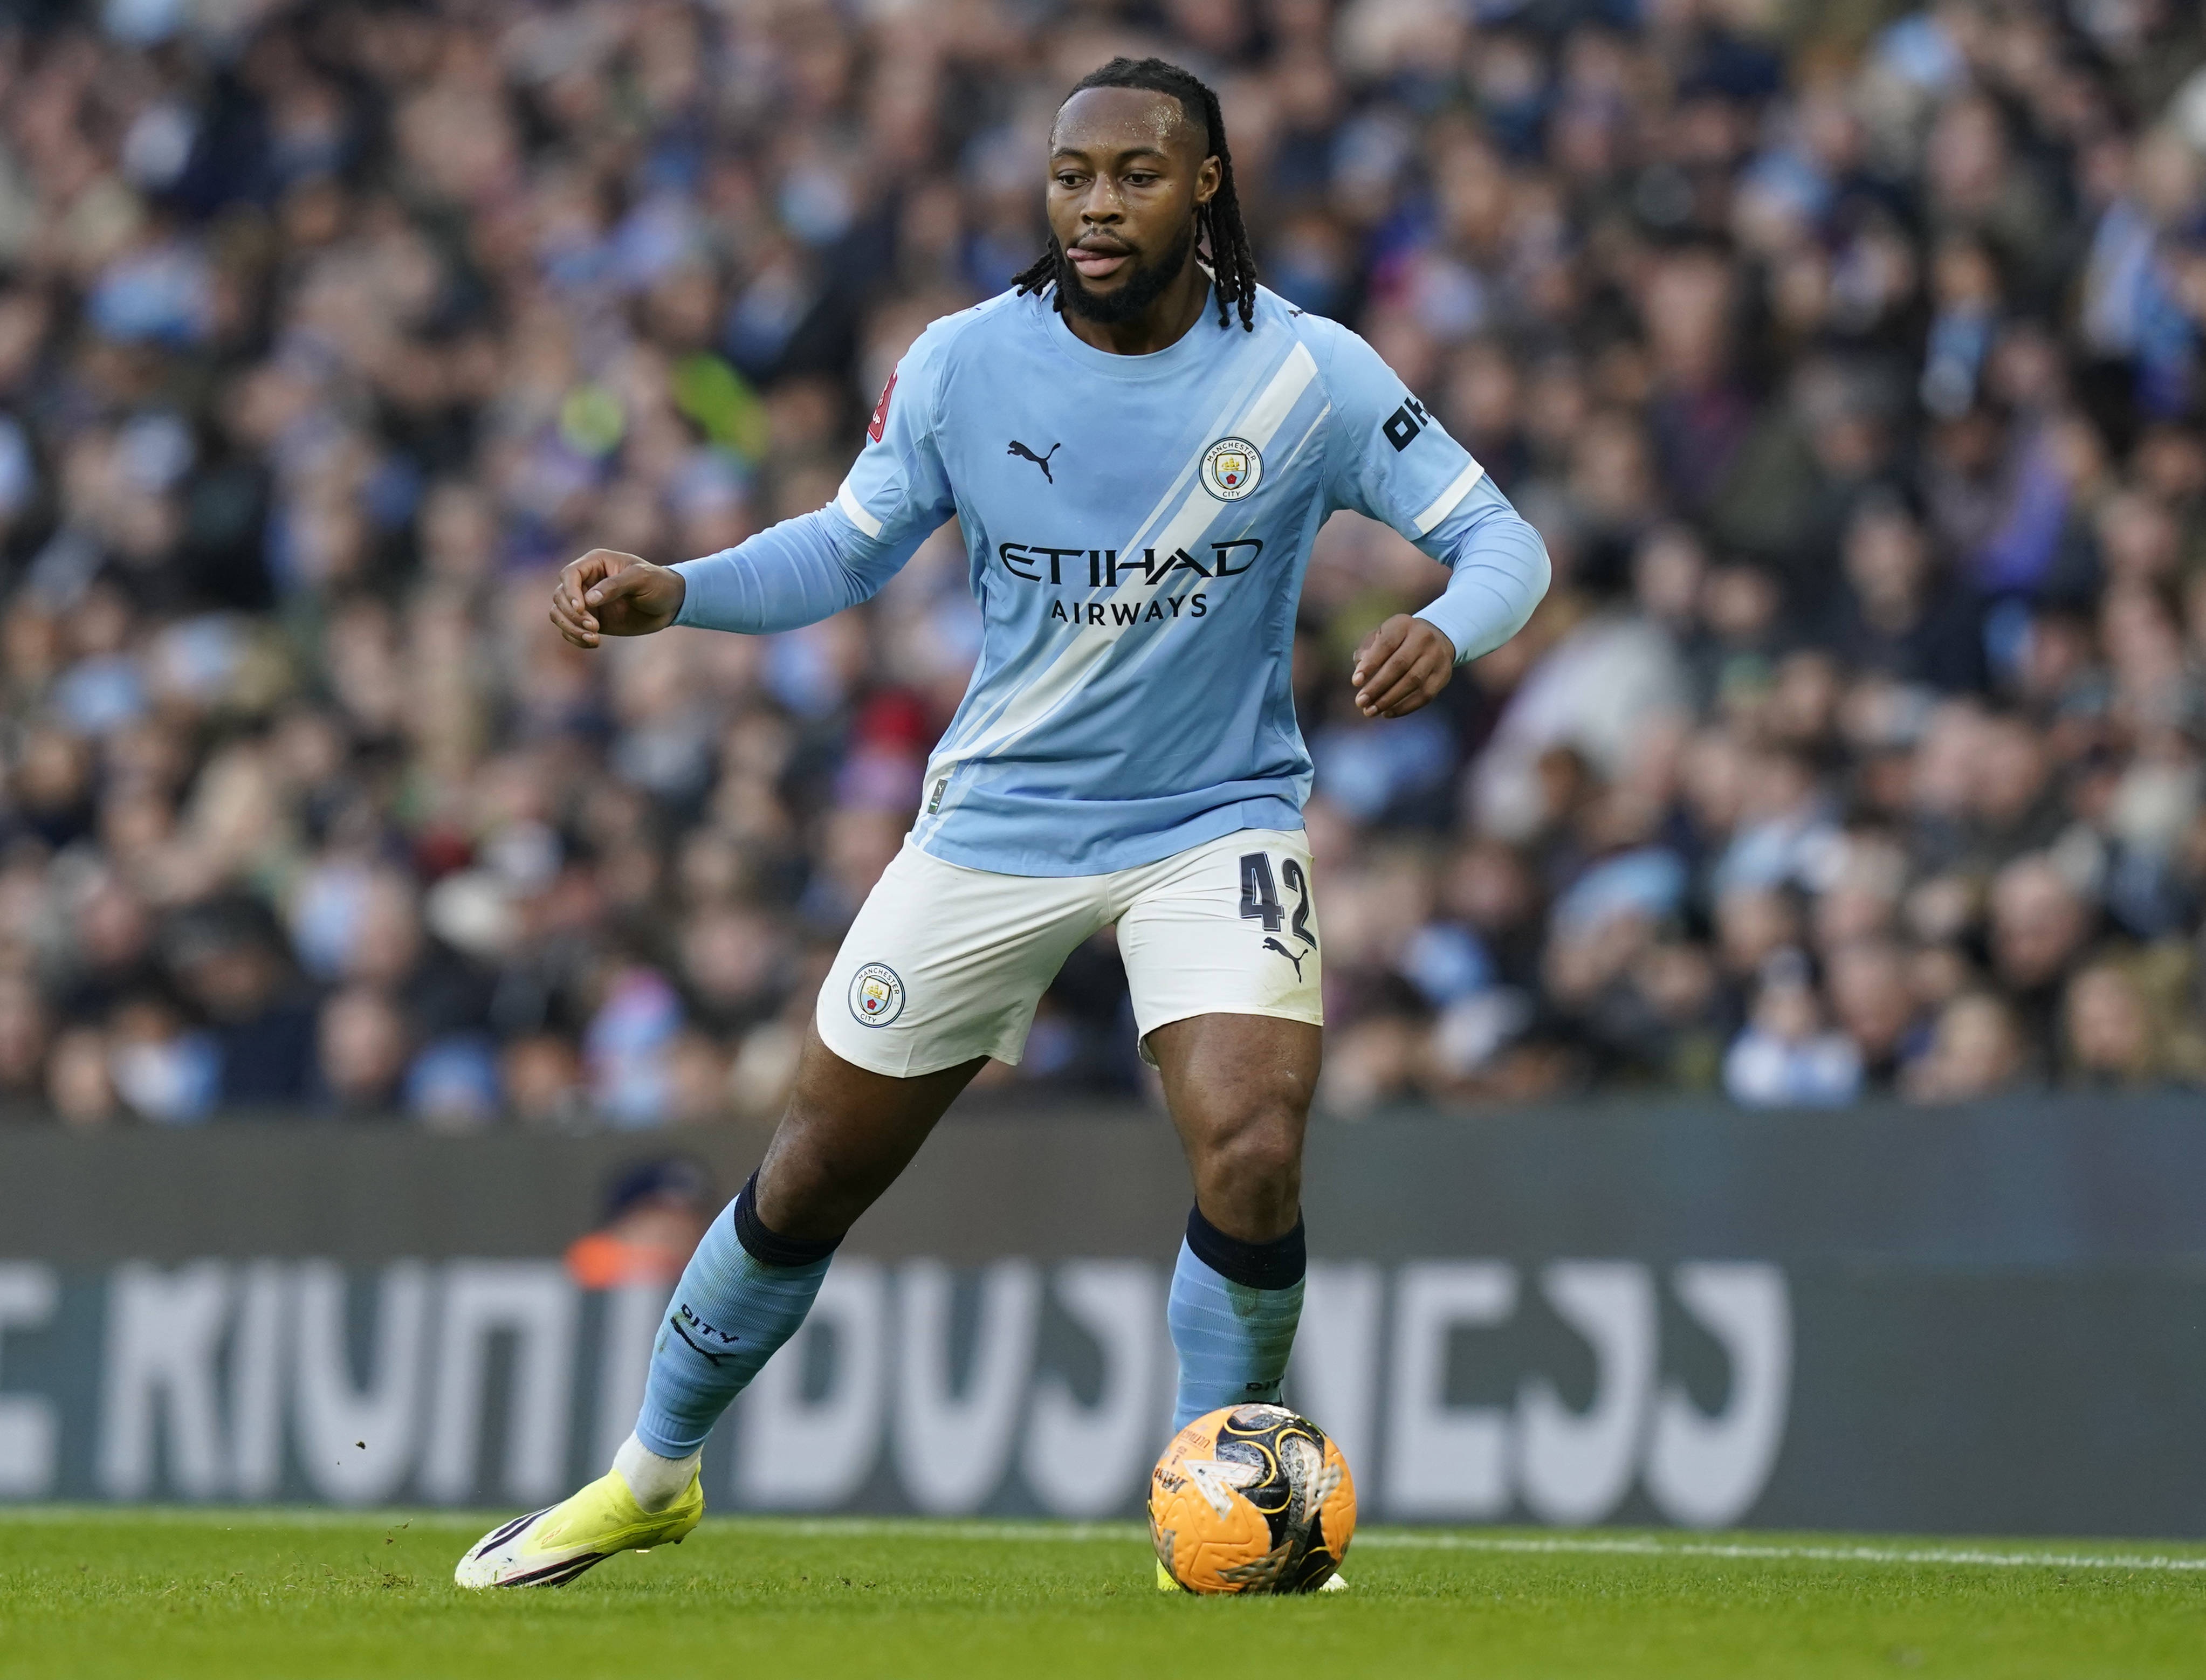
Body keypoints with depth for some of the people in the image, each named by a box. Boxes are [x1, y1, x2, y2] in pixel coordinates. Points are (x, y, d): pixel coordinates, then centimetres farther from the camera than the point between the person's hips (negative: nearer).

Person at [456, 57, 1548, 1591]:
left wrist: (1445, 631, -31)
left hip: (1219, 822, -2)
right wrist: (668, 592, -12)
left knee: (1254, 1160, -23)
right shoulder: (966, 364, -9)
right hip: (1002, 818, 2)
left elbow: (1500, 537, -8)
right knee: (817, 1175, 7)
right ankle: (651, 1477, 30)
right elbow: (848, 550, 5)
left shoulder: (1307, 373, -13)